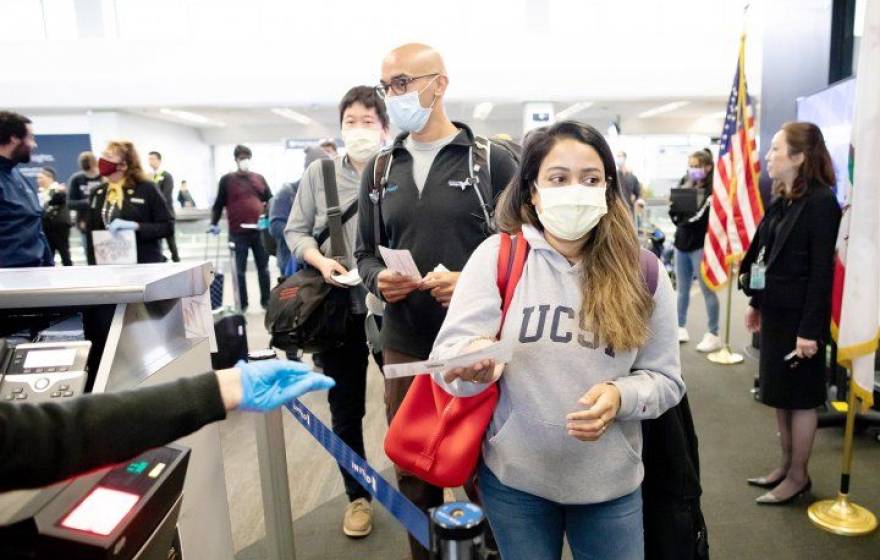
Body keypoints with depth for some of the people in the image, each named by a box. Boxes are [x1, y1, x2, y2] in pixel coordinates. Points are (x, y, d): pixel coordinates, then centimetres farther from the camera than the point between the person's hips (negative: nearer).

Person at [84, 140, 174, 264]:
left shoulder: (146, 189, -5)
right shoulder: (97, 194, 11)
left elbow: (167, 226, -8)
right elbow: (91, 233, 13)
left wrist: (136, 226, -21)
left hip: (146, 264, -4)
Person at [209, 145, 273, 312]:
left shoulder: (259, 178, 12)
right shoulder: (227, 179, 4)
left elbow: (270, 200, 16)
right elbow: (219, 204, 5)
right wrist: (214, 223, -4)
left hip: (259, 230, 2)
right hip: (238, 233, -2)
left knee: (263, 268, 9)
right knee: (240, 270, 5)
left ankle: (266, 300, 19)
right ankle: (241, 304, 15)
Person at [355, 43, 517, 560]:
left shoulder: (493, 161, -3)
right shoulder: (379, 170, 9)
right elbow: (366, 254, 14)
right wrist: (378, 280, -8)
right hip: (405, 348, 4)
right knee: (414, 474, 17)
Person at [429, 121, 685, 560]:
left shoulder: (642, 273, -4)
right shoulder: (497, 255, -9)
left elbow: (665, 379, 1)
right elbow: (447, 353, -13)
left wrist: (620, 398, -20)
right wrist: (476, 364, -35)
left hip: (611, 483, 2)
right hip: (514, 478, -1)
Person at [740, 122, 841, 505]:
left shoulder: (821, 202, -16)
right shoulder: (782, 199, 9)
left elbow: (822, 271, -18)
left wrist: (810, 329, -19)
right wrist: (756, 304, 17)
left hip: (800, 316, -8)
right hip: (775, 312, 8)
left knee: (800, 397, 5)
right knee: (779, 394, 16)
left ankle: (798, 476, 21)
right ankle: (786, 465, 31)